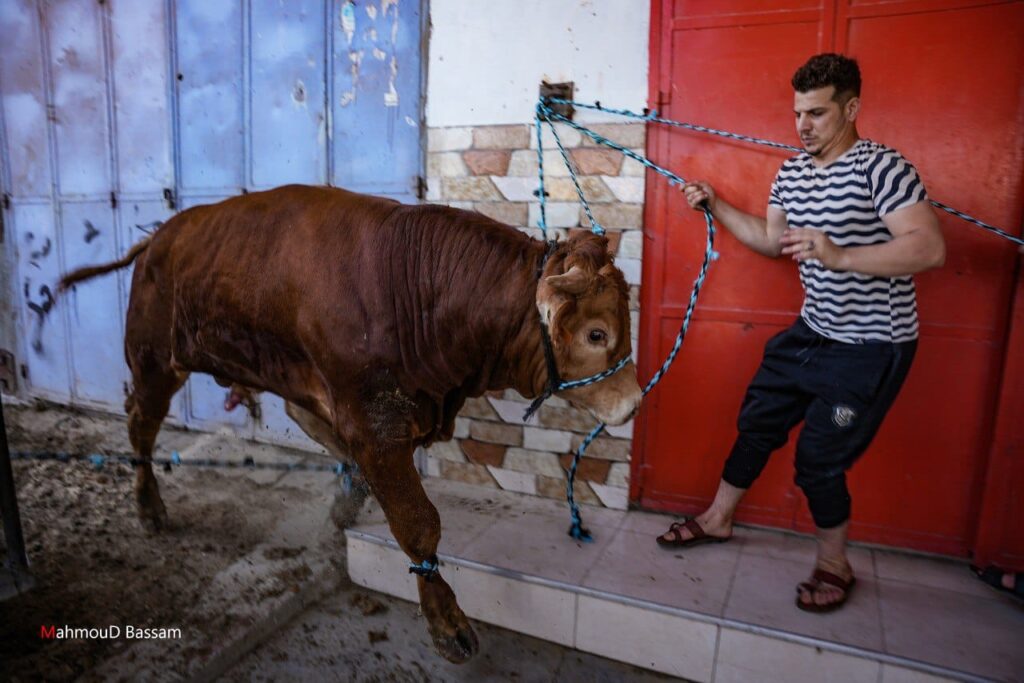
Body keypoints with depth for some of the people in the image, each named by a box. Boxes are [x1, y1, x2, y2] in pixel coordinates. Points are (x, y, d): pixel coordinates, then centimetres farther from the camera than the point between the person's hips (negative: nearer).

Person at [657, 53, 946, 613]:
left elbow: (930, 249, -27)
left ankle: (834, 567, 23)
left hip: (870, 347, -7)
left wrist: (840, 256, -39)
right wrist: (716, 206, 10)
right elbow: (771, 241, 19)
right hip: (811, 333, 8)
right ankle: (717, 520, 33)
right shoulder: (791, 173, 6)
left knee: (819, 456, -2)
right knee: (757, 422, 14)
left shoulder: (881, 167, -18)